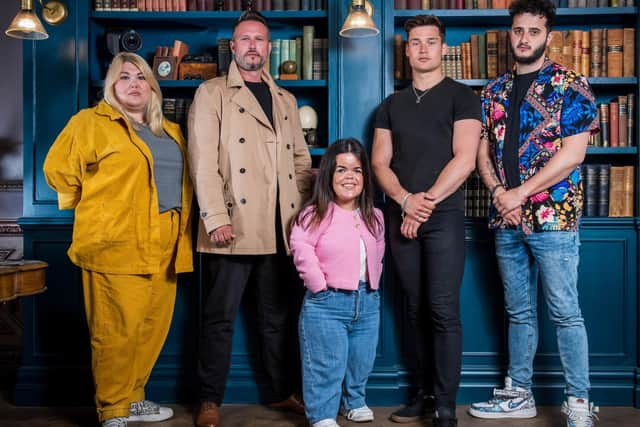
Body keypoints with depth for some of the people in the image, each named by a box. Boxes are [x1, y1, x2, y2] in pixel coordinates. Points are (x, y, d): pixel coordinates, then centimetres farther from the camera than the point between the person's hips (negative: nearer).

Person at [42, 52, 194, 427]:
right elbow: (58, 168, -3)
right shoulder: (92, 122, 0)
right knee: (117, 333, -4)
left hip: (162, 251, 7)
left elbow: (183, 181, 27)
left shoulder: (170, 132, 20)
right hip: (117, 247, -6)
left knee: (153, 329, 10)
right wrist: (91, 207, 2)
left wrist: (181, 231, 17)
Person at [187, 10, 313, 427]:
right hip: (234, 225, -5)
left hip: (282, 228, 5)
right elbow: (203, 159, -7)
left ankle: (283, 391, 27)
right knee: (220, 317, 2)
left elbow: (302, 160, 19)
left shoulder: (286, 100, 18)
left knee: (278, 315, 14)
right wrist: (216, 217, -16)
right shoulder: (212, 94, 3)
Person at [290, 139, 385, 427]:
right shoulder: (315, 214, -12)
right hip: (327, 303, -5)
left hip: (368, 302, 6)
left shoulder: (374, 217, 7)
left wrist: (372, 288, 11)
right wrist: (321, 288, -15)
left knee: (361, 361, 18)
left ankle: (354, 401, 40)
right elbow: (302, 251, -15)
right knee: (326, 365, 1)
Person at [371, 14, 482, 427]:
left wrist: (427, 202, -11)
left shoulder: (461, 96, 3)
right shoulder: (391, 105, 15)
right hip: (401, 217, 4)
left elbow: (464, 159, -7)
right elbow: (380, 163, 8)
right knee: (417, 311, 9)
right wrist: (406, 200, -9)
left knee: (443, 311, -7)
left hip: (443, 216, -4)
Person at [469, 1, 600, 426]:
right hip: (506, 219, 5)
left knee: (565, 313, -1)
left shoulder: (571, 86, -2)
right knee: (519, 312, 14)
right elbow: (484, 152, 13)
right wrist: (499, 192, -5)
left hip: (553, 216, -5)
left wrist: (520, 193, -13)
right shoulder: (495, 91, 13)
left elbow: (572, 154, -10)